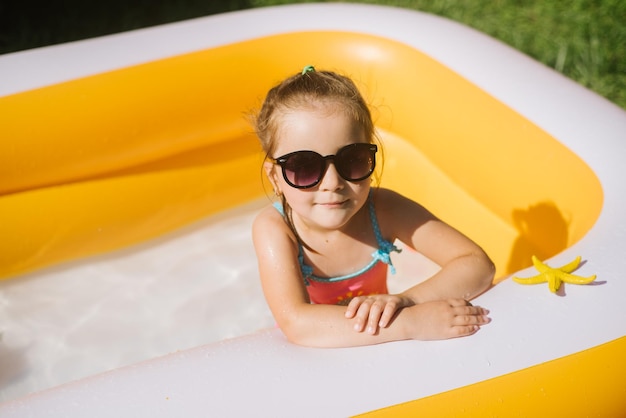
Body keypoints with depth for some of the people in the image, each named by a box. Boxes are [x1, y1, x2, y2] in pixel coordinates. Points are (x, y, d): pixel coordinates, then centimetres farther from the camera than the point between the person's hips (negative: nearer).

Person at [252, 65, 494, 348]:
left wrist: (406, 300, -32)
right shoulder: (275, 229, -22)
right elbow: (296, 323, -36)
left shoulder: (383, 211, -16)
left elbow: (478, 266, -16)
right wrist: (412, 322, -40)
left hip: (381, 351, 2)